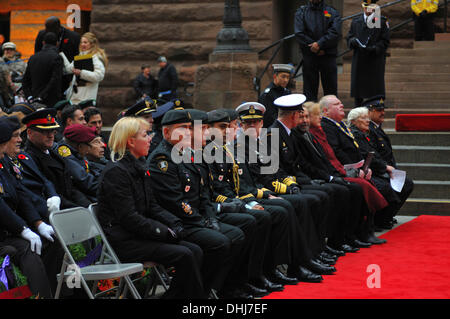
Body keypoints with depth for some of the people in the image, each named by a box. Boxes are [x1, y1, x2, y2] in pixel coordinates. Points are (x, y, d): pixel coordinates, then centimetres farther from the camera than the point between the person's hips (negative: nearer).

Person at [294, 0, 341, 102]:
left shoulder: (332, 12, 9)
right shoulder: (301, 12, 9)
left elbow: (335, 33, -5)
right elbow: (299, 34, -3)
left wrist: (319, 44, -18)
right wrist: (315, 49, -10)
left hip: (328, 56, 0)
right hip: (309, 55, 0)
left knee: (331, 89, 2)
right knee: (309, 89, 1)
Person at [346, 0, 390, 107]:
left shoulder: (382, 21, 4)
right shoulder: (356, 21, 14)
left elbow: (385, 42, 0)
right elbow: (349, 39, 12)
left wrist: (374, 48, -16)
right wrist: (354, 41, -12)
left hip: (376, 62, -3)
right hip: (359, 61, 3)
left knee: (376, 89, -4)